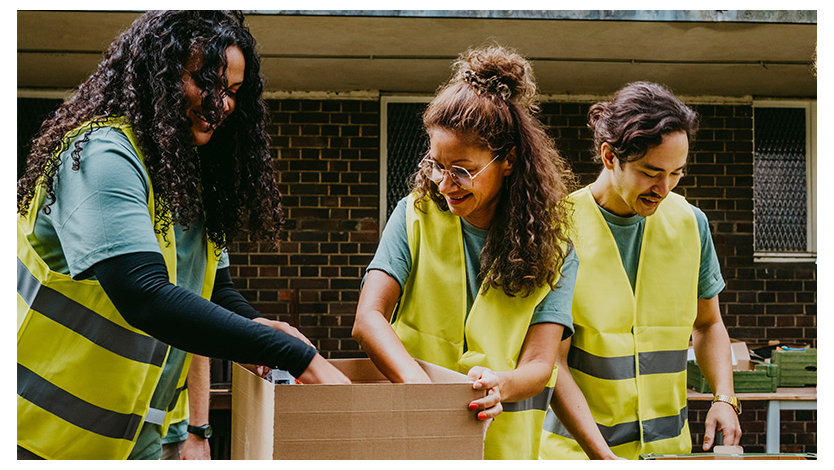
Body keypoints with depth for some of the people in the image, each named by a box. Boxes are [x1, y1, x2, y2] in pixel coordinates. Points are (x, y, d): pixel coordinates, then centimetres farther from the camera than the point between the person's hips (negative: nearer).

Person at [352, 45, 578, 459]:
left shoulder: (551, 247, 3)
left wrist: (501, 384, -28)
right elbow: (368, 317, -7)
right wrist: (420, 385, -24)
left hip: (503, 444, 0)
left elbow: (539, 364, -5)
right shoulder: (416, 216, 4)